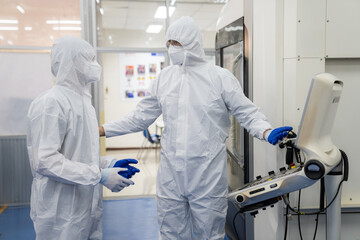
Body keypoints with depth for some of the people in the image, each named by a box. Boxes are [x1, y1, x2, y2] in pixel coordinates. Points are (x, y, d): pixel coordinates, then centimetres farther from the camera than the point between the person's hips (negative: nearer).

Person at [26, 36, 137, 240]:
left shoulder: (82, 99, 13)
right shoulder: (51, 102, -16)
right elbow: (44, 160, -24)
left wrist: (110, 164, 2)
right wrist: (100, 176, -23)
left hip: (88, 206, 8)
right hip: (62, 213, -8)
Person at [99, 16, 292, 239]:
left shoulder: (220, 77, -3)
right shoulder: (164, 78, 8)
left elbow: (247, 112, -5)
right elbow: (140, 117, 12)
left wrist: (267, 132, -25)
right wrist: (102, 130, 6)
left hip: (208, 175, -3)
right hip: (171, 173, 4)